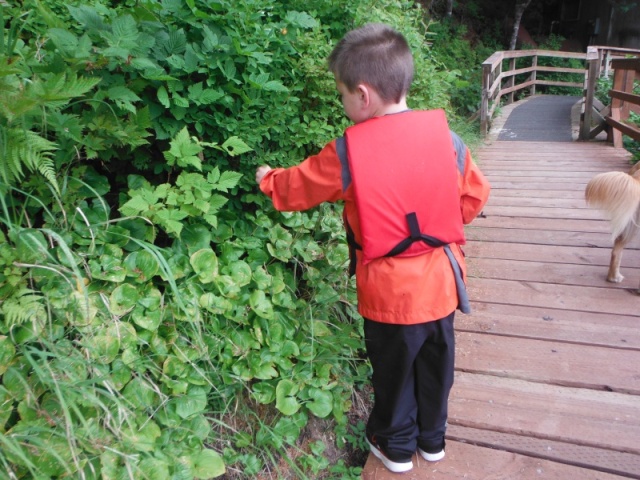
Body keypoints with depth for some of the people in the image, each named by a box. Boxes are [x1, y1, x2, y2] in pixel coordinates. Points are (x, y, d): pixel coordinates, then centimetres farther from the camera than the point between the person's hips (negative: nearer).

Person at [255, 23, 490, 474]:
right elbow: (475, 197, 2)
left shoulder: (348, 152, -17)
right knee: (436, 364, 22)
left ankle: (397, 446, 40)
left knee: (394, 370, 18)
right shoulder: (444, 134, -8)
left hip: (390, 290, -3)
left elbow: (296, 187, -2)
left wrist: (268, 178, 18)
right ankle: (432, 438, 44)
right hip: (440, 281, 4)